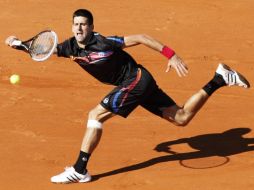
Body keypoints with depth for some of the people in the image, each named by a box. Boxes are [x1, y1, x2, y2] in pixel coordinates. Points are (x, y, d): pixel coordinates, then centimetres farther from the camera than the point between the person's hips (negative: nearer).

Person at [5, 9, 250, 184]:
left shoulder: (103, 42, -22)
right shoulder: (70, 47, -1)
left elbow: (140, 38, -19)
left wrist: (171, 55, -23)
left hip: (136, 79, -8)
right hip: (136, 84, 8)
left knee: (95, 115, -15)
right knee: (181, 118, 12)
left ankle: (79, 171, -10)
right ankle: (220, 79, 19)